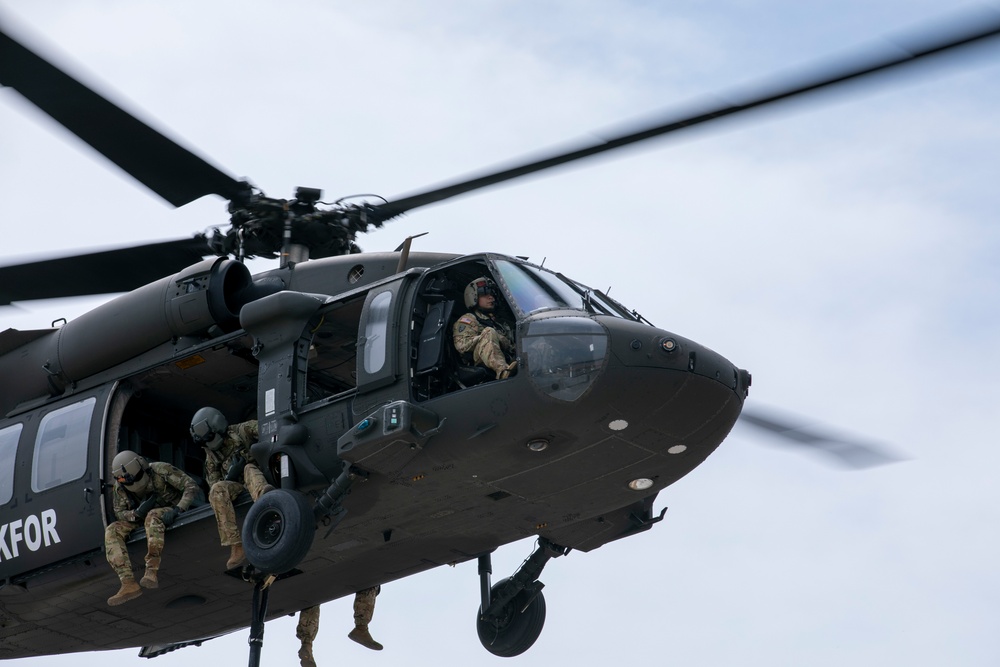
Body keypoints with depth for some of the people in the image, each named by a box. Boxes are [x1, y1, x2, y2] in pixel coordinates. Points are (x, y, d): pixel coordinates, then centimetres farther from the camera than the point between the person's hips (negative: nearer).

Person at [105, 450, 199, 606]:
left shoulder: (160, 470, -23)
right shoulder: (120, 487, -10)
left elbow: (192, 487, -25)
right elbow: (119, 513, -4)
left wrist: (176, 510, -39)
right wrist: (137, 513, -27)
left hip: (169, 515, -5)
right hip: (140, 519, 5)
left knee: (152, 516, -39)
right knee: (112, 531, -21)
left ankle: (151, 572, -45)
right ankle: (129, 584, -32)